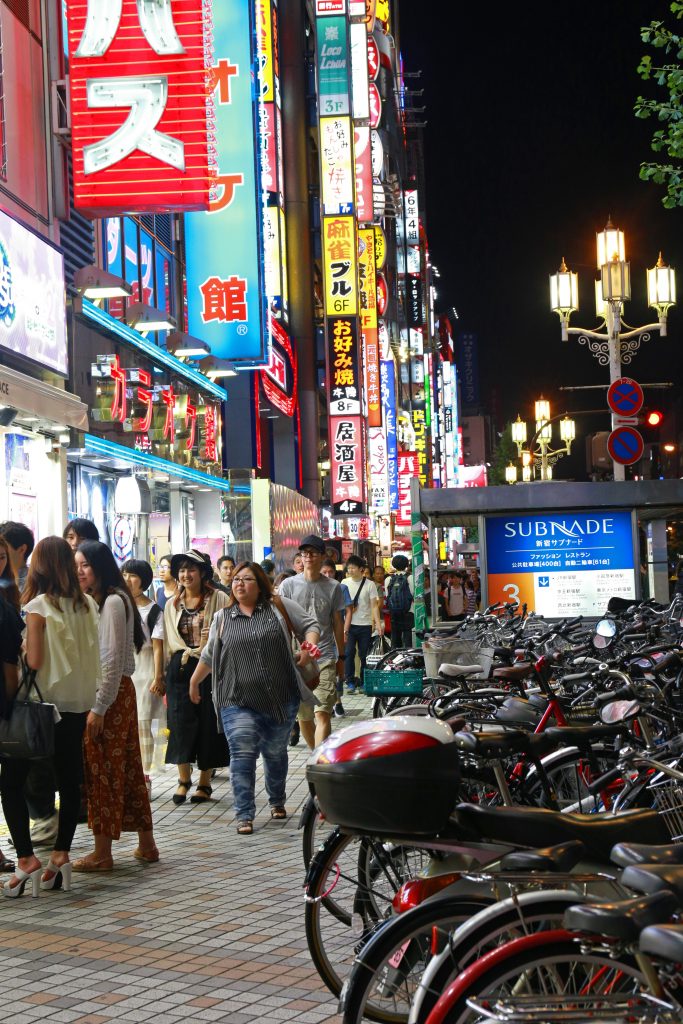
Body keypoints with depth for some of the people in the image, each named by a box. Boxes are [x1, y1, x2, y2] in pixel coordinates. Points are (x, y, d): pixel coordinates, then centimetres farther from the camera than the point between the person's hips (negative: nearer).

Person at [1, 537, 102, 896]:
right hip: (79, 703, 5)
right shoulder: (88, 605, 4)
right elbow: (95, 655, 8)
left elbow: (33, 661, -15)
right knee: (69, 781, 10)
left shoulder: (38, 607, -12)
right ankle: (61, 855, 10)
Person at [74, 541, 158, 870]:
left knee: (102, 771, -3)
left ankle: (102, 853, 3)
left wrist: (99, 707, -18)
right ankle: (146, 844, 18)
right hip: (97, 693, 9)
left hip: (111, 695, -9)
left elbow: (114, 659, -17)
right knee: (127, 769, 12)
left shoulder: (113, 602, -13)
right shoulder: (92, 602, 16)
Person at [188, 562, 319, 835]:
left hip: (280, 699, 0)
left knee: (275, 753, 13)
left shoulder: (279, 607, 4)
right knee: (242, 754, -12)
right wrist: (194, 682, 26)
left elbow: (309, 625, 7)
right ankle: (244, 815, -8)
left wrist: (310, 646, -12)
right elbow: (209, 655, 21)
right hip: (237, 702, 0)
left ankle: (277, 802, 36)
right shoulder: (222, 618, 11)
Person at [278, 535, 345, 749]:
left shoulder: (333, 587, 5)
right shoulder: (289, 585, 3)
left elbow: (338, 624, 13)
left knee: (322, 715, -13)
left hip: (325, 659, -1)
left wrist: (341, 657, 15)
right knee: (304, 717, 10)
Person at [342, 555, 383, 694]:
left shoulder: (369, 584, 0)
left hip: (365, 624, -1)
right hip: (349, 625, 1)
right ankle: (350, 682, 1)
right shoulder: (345, 583, 5)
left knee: (364, 655, 3)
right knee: (348, 653, -6)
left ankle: (363, 683, 12)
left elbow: (374, 605, -2)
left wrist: (378, 623, -12)